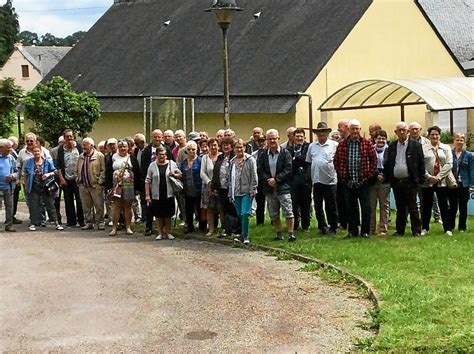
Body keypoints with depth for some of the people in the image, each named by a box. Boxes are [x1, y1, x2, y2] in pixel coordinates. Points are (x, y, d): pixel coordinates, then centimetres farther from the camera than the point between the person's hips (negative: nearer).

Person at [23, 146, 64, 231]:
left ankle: (56, 223, 3)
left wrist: (49, 174, -14)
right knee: (33, 206, 2)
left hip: (46, 186, -1)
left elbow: (54, 171, 6)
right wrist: (26, 184, 9)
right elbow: (25, 174, 13)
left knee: (50, 205, 1)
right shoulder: (29, 162, 4)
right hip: (34, 187, 1)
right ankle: (33, 223, 12)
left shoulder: (47, 161, 0)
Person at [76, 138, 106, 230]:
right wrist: (78, 180, 10)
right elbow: (77, 171, 22)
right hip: (83, 186, 5)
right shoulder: (81, 157, 15)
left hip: (96, 186, -5)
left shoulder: (99, 156, -3)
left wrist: (99, 181, -12)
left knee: (99, 206, -2)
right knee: (86, 206, 8)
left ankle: (100, 223, 6)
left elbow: (103, 170, -6)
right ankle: (88, 223, 16)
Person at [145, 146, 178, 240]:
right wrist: (147, 195, -4)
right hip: (156, 195, 0)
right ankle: (160, 233, 15)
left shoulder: (172, 163, 4)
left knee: (168, 215, 7)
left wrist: (174, 175, -15)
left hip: (169, 194, 0)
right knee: (158, 215, 5)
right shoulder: (152, 165, 2)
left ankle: (168, 232, 18)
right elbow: (148, 181, 2)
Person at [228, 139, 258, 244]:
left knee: (244, 214, -14)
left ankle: (245, 236, -6)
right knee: (239, 215, 9)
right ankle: (243, 235, 20)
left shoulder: (250, 160, -2)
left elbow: (254, 176, -5)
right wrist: (230, 193, 15)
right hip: (236, 192, 5)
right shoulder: (232, 162, 15)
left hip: (247, 192, -5)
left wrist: (252, 190, -11)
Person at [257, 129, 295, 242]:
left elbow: (288, 170, -8)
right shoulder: (263, 155, 9)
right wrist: (268, 180, -12)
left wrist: (276, 179, -14)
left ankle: (291, 234, -2)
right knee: (273, 214, 10)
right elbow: (259, 171, 4)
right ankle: (278, 234, 19)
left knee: (288, 213, -7)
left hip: (283, 187, -4)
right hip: (269, 188, 4)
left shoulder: (285, 153, -1)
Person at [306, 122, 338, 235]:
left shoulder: (334, 145, -2)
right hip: (316, 180, 4)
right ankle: (322, 226, 22)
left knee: (331, 207, 3)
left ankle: (332, 228, 12)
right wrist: (309, 177, 10)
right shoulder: (312, 146, 11)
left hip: (330, 180, -4)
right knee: (318, 206, 10)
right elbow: (308, 162, 14)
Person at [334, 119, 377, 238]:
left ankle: (365, 231, 9)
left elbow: (374, 159, 3)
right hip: (348, 182, 2)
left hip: (363, 181, -2)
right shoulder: (342, 144, 5)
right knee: (350, 208, 7)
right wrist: (341, 175, 4)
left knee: (366, 208, 0)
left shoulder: (367, 143, 0)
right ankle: (352, 231, 16)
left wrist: (369, 174, -2)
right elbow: (336, 160, 11)